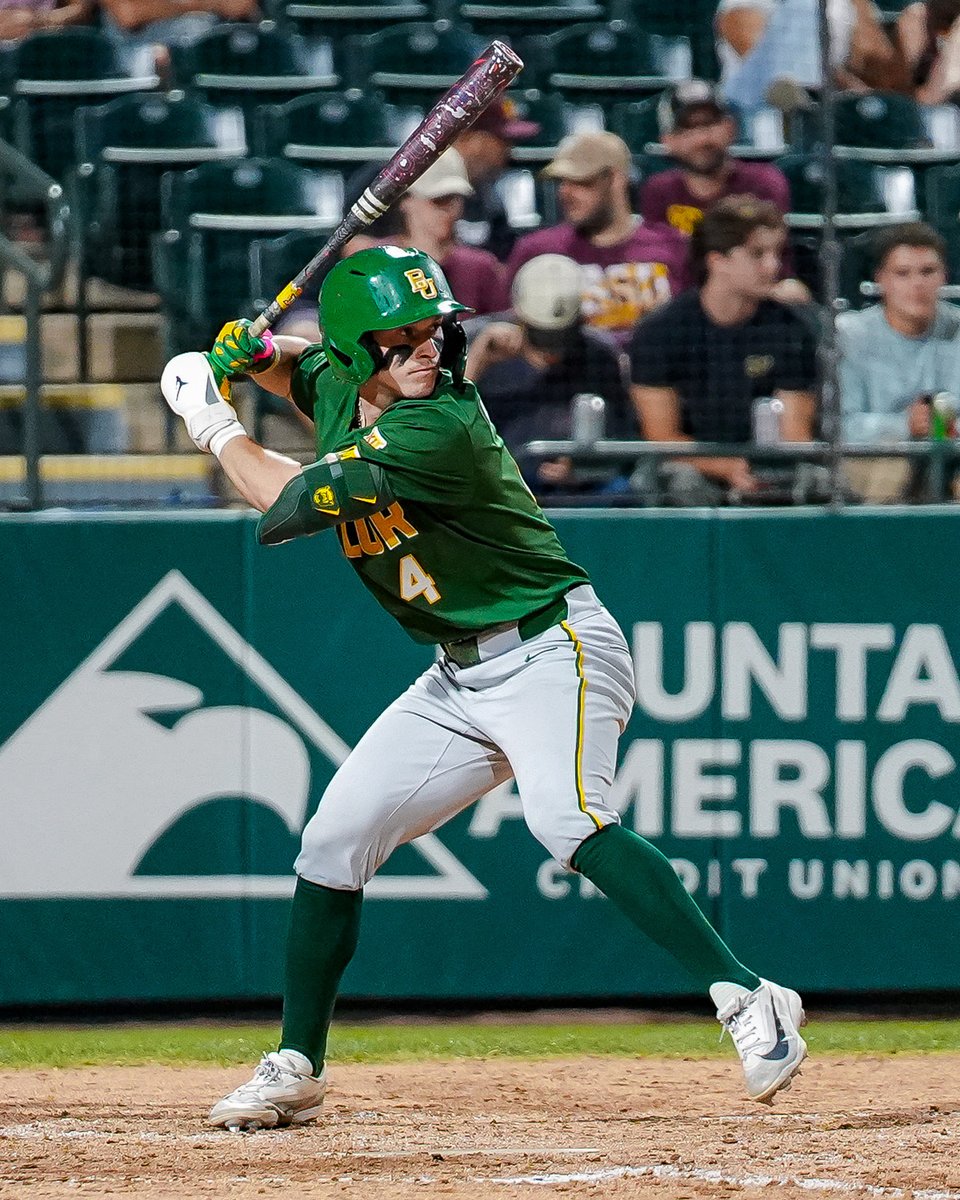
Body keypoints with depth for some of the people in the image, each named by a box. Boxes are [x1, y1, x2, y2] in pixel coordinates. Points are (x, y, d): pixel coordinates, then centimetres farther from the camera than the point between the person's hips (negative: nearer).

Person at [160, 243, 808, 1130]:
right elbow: (307, 368, 29)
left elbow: (294, 503, -23)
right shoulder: (343, 390, 2)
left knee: (565, 820, -33)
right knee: (333, 843, 6)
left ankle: (748, 1002, -36)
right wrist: (257, 354, 6)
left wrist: (215, 426, -7)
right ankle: (296, 1072, 20)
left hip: (553, 649, -9)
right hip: (459, 681, 9)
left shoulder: (440, 427, -24)